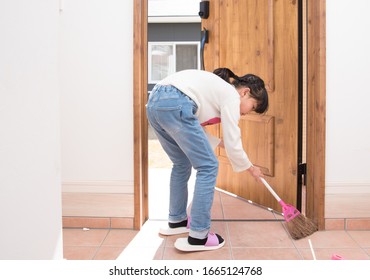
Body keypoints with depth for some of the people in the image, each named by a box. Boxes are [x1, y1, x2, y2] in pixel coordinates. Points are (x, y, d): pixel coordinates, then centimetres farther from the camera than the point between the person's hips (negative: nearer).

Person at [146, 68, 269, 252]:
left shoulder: (218, 88, 29)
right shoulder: (232, 96, 4)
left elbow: (194, 127, 28)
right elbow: (233, 145, 4)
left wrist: (220, 143, 27)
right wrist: (251, 168, 20)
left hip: (154, 102, 10)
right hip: (173, 105, -10)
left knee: (182, 164, 23)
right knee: (208, 167, -1)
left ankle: (176, 221, 33)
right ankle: (198, 237, 1)